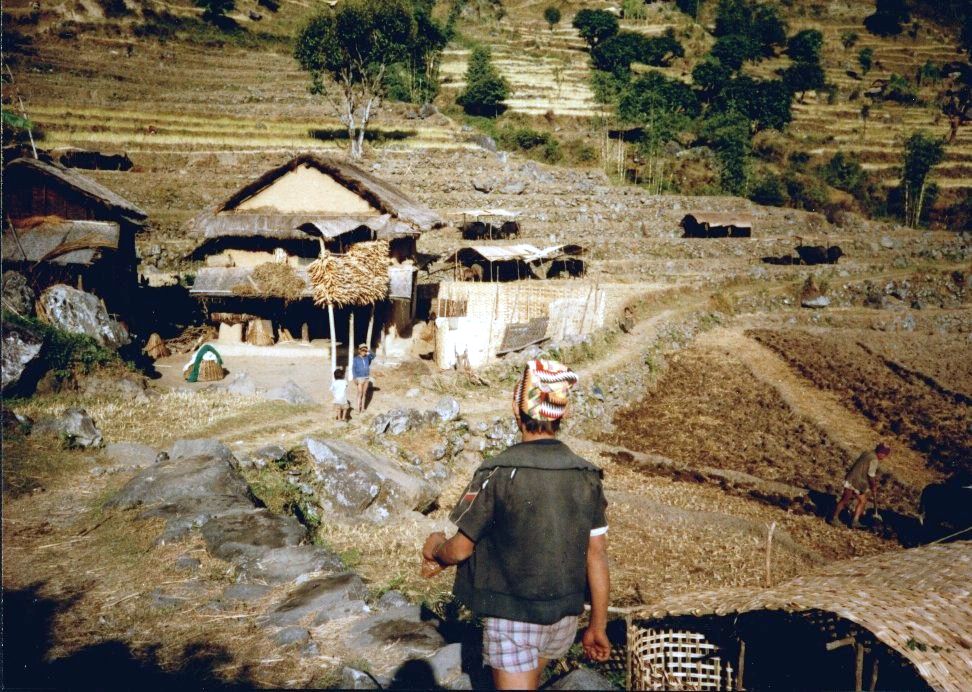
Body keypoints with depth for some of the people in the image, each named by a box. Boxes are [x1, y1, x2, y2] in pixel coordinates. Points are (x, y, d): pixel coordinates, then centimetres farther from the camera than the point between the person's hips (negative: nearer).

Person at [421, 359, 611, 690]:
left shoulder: (498, 473, -19)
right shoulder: (587, 476, -6)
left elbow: (460, 549, -11)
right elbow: (597, 557, -3)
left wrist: (434, 549, 12)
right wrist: (598, 626, 7)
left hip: (512, 614, -5)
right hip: (565, 615, 5)